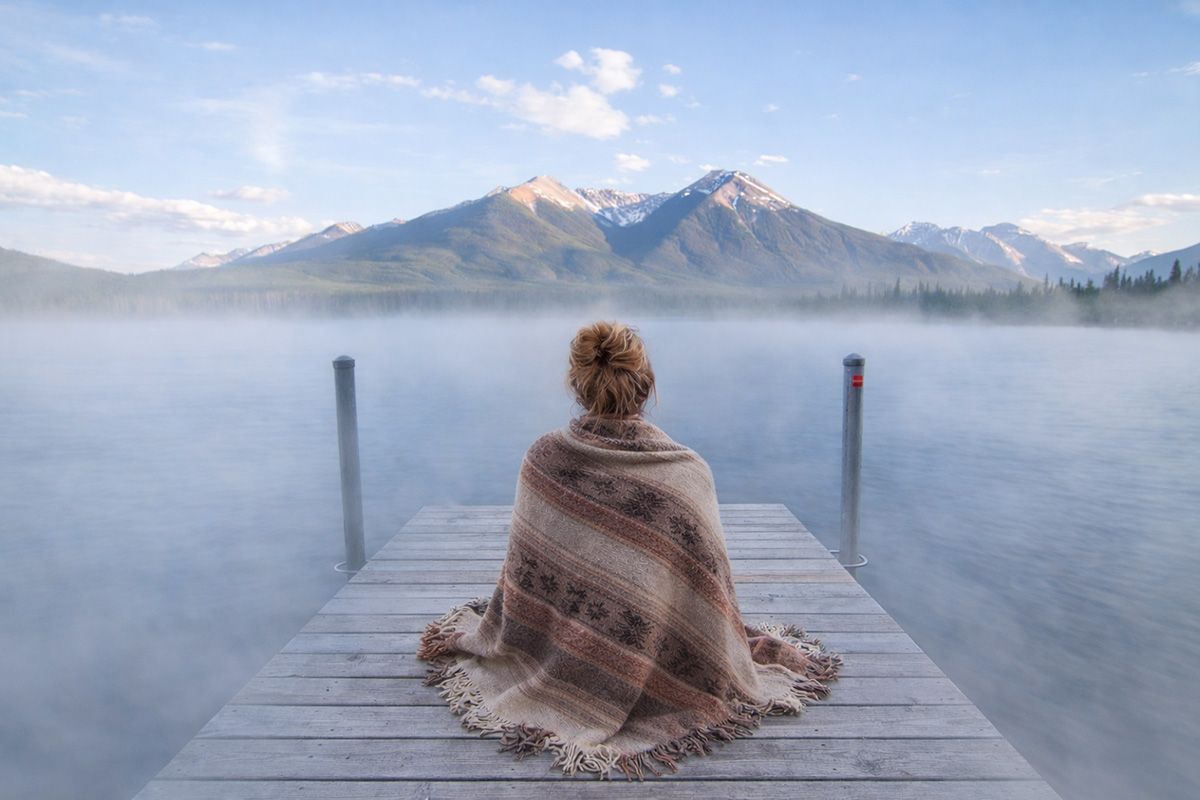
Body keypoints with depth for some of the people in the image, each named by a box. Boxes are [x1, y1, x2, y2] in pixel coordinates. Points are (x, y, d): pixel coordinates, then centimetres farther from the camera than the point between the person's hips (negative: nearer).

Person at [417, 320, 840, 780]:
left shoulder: (542, 459, -17)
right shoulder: (688, 473, -21)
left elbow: (522, 577, -5)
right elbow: (712, 594, -12)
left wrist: (488, 634, 15)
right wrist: (732, 665, 8)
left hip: (556, 669, 2)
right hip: (661, 682, -2)